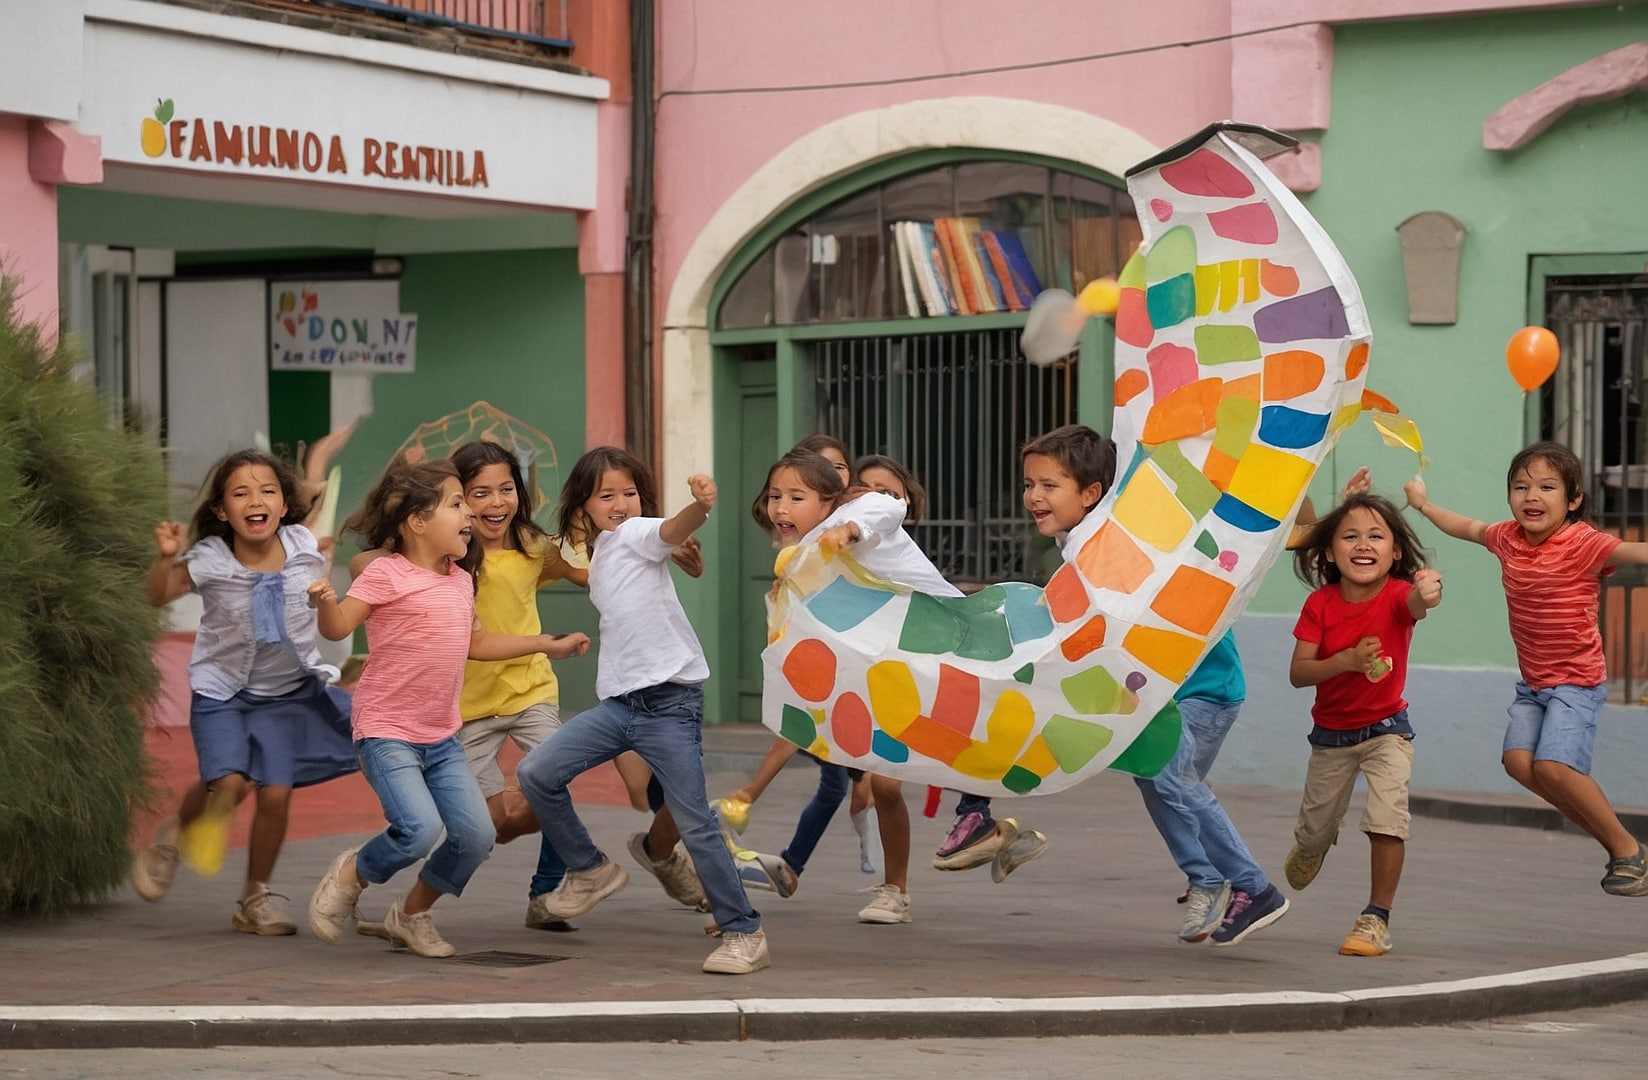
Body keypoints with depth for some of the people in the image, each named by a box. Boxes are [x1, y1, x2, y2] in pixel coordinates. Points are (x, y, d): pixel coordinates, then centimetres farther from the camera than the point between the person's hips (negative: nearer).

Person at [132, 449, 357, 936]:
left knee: (276, 793, -4)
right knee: (228, 782, -20)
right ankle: (172, 838, 14)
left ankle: (255, 900, 15)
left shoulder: (305, 548, -8)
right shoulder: (210, 560, -16)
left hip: (289, 690, 2)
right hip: (222, 688, -2)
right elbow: (159, 596, -15)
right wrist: (165, 557, -30)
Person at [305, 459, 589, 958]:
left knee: (476, 835, -3)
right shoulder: (387, 574, -11)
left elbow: (476, 643, 26)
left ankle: (413, 914, 20)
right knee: (420, 829, -23)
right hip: (387, 732, -7)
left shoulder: (460, 580, 12)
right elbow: (338, 626, -17)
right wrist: (325, 603, -40)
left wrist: (550, 644, 29)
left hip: (442, 737, 7)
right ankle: (350, 875, 8)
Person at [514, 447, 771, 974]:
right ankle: (591, 870, 15)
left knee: (694, 823, -7)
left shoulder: (637, 533, -3)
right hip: (619, 700, 7)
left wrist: (701, 506, -48)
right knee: (536, 772, -3)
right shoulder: (600, 555, 18)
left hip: (669, 701, -7)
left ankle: (744, 933, 3)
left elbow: (674, 529, -28)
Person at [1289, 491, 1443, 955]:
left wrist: (1428, 595, -70)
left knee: (1389, 817, -22)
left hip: (1386, 729, -2)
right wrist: (1346, 660, -34)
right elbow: (1298, 673, -18)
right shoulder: (1320, 604, -15)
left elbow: (1415, 604, -46)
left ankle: (1377, 918, -8)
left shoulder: (1397, 595, -20)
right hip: (1331, 734, 2)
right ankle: (1309, 849, 55)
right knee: (1316, 827, 16)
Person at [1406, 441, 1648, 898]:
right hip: (1532, 683, 7)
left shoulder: (1581, 544, -18)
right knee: (1519, 761, -9)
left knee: (1552, 765, -22)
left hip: (1577, 680, -7)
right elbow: (1468, 528, 24)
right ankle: (1609, 840, 5)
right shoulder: (1508, 539, 2)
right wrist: (1424, 505, 38)